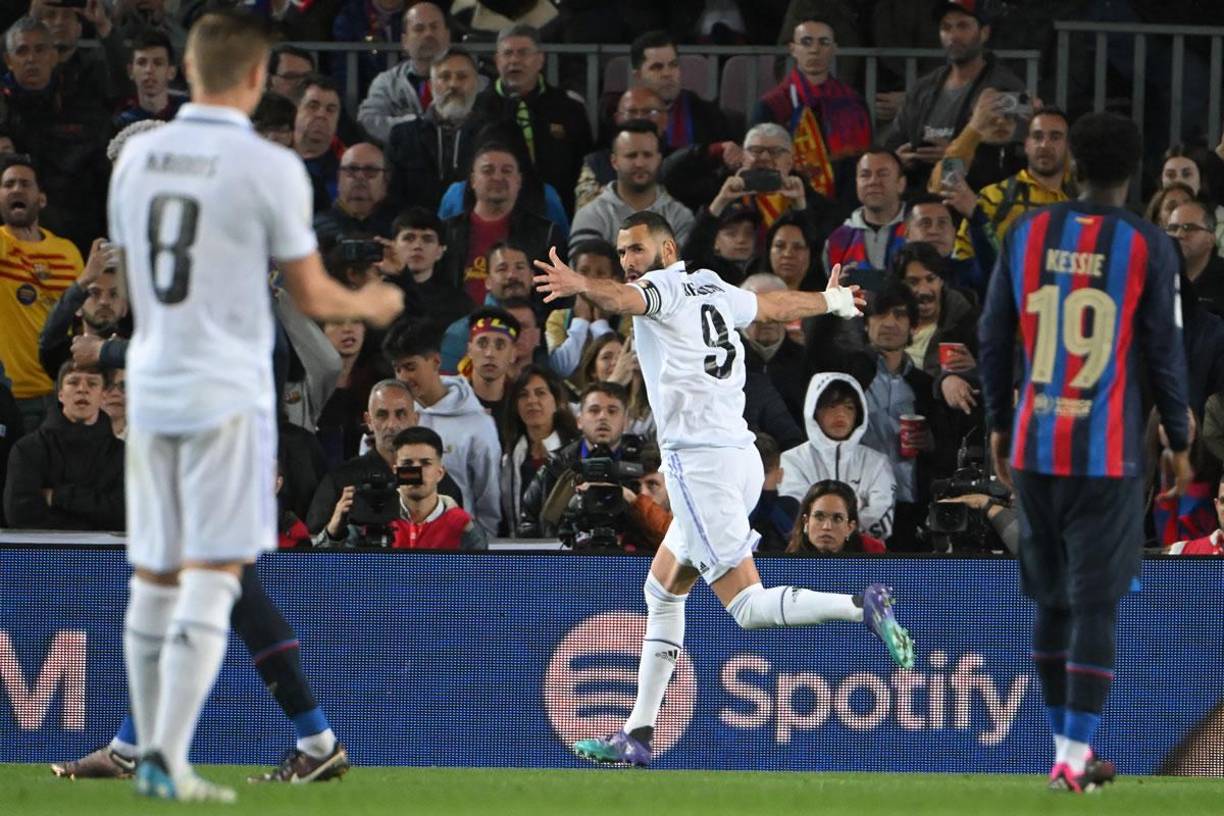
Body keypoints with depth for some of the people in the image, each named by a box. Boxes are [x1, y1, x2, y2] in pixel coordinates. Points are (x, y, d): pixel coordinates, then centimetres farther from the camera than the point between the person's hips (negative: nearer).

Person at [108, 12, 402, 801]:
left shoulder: (137, 156, 5)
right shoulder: (269, 167, -10)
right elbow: (311, 295, -4)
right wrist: (370, 303, 18)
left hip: (150, 387, 5)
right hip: (227, 394, -5)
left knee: (154, 577, 12)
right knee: (212, 579, -5)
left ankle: (152, 753, 16)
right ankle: (170, 761, -12)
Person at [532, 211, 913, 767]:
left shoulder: (665, 288, -5)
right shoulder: (714, 291, 18)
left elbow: (625, 298, -29)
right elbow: (777, 306, 36)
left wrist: (580, 285, -50)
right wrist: (831, 300, 57)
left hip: (699, 462, -9)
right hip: (740, 456, 9)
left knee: (748, 606, -13)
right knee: (661, 592, 18)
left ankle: (862, 607, -28)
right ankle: (637, 735, 18)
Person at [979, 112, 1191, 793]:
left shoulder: (1027, 234, 4)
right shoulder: (1148, 246, -5)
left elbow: (995, 338, 8)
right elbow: (1165, 353, -3)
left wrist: (1000, 424, 19)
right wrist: (1180, 442, 9)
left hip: (1035, 448, 4)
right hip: (1108, 454, -4)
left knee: (1052, 598, 15)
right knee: (1097, 603, -3)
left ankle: (1069, 744, 20)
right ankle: (1074, 757, -10)